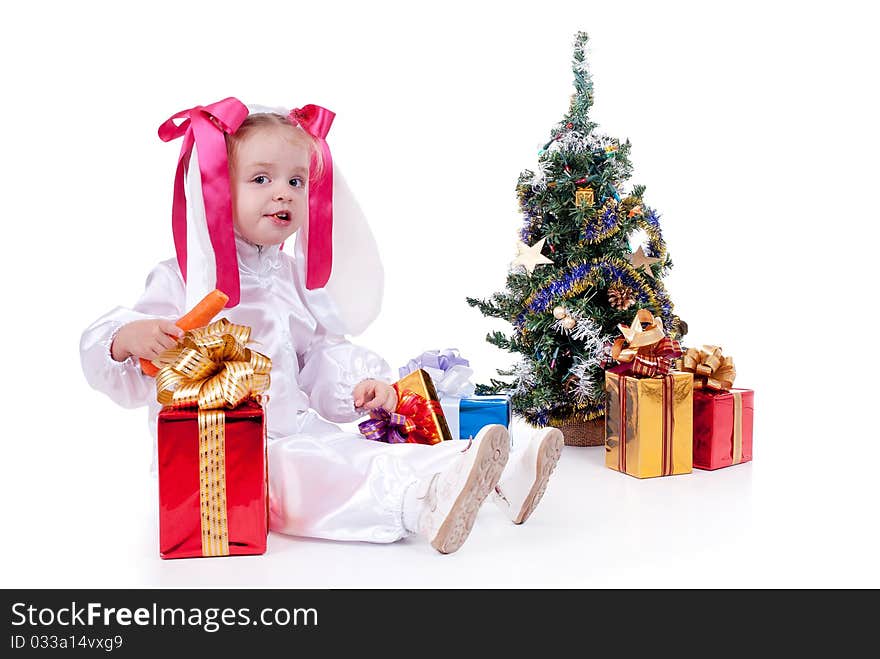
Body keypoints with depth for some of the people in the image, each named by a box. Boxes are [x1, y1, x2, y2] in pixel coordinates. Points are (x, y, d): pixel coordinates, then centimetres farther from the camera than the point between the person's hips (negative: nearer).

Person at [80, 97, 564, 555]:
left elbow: (320, 352, 18)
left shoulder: (295, 277, 15)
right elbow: (103, 348, -8)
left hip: (299, 431, 6)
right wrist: (131, 337, -33)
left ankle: (497, 478, -32)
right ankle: (420, 505, -56)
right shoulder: (183, 279, -3)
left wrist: (357, 385, -3)